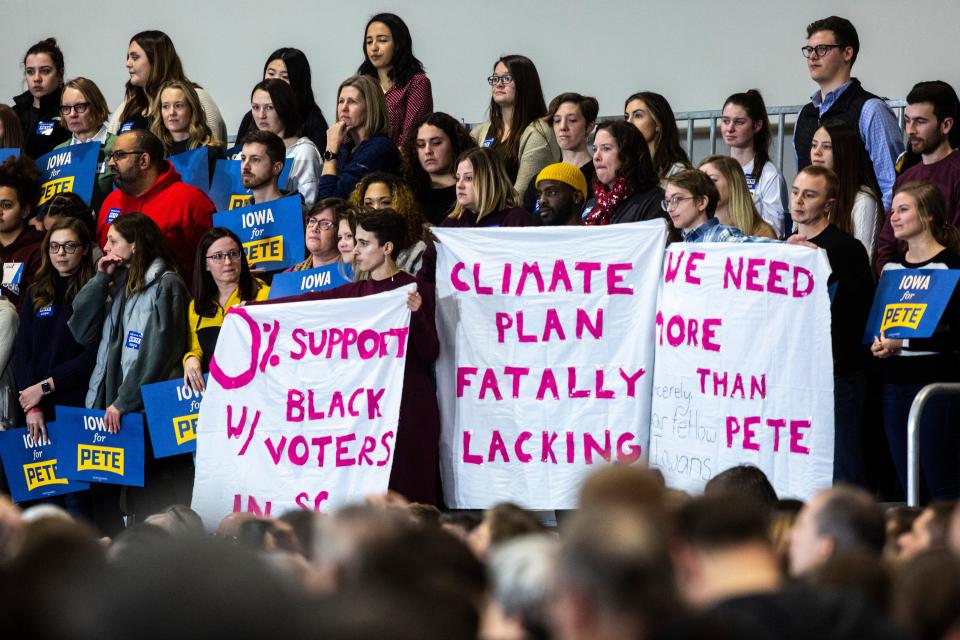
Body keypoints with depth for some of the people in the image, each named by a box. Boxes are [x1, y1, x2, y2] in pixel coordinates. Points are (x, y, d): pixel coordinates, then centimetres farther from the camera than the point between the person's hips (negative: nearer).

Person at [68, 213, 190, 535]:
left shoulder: (166, 284, -5)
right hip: (109, 410, 8)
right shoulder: (118, 285, 19)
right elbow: (81, 332, 12)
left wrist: (124, 402, -17)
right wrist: (101, 279, 6)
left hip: (149, 410, -8)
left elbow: (156, 354, -14)